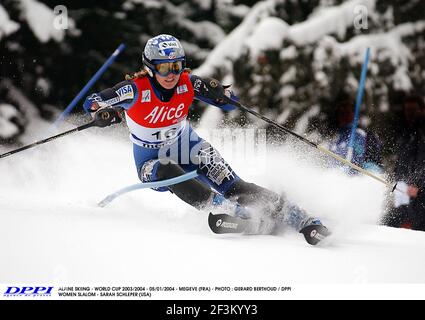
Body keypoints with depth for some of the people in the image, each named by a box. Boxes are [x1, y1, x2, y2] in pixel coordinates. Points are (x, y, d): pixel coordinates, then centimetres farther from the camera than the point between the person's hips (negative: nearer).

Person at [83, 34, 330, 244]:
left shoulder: (187, 83, -17)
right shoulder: (136, 89, -24)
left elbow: (228, 103, -8)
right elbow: (92, 103, -22)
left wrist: (221, 93, -32)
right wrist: (102, 112, -45)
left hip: (187, 148, 1)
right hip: (151, 160, -1)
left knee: (231, 185, -20)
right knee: (168, 172, -38)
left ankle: (300, 219, -26)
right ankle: (226, 209, -46)